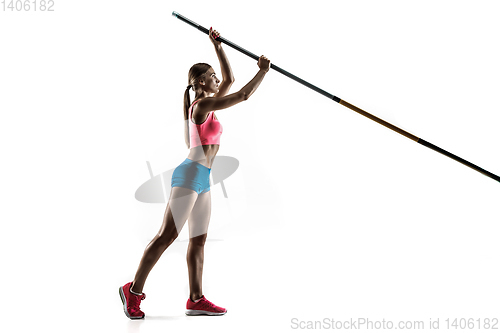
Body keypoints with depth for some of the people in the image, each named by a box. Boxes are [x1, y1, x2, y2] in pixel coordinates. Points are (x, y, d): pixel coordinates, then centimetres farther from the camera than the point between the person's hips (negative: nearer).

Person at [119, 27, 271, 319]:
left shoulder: (206, 104, 16)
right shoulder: (203, 104, -10)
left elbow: (230, 80, 25)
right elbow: (244, 94, -15)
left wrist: (218, 47, 22)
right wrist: (263, 71, -2)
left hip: (202, 180, 10)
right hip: (190, 175, -10)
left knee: (199, 239, 7)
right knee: (167, 236, -9)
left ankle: (196, 299, 9)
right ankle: (134, 289, -1)